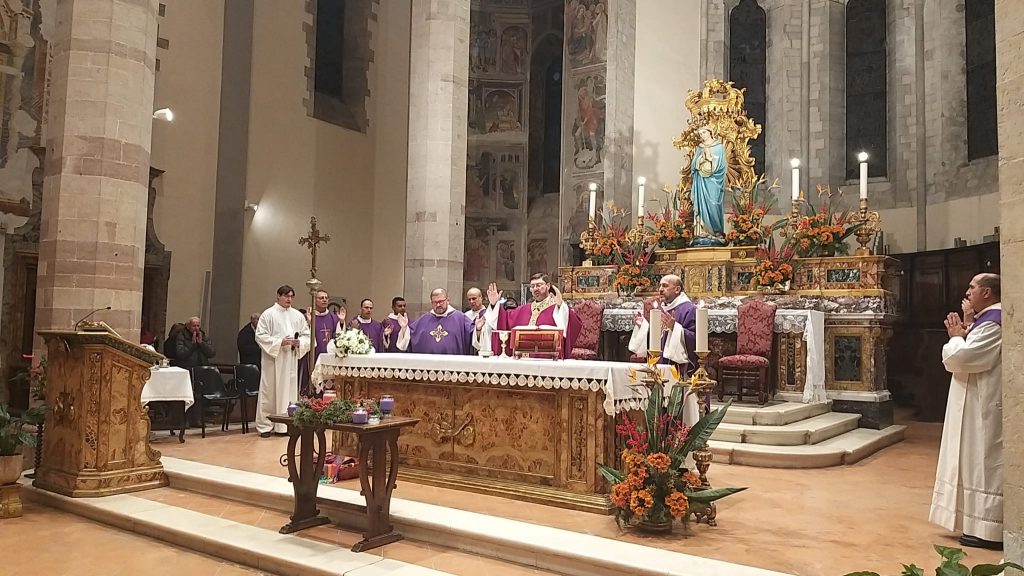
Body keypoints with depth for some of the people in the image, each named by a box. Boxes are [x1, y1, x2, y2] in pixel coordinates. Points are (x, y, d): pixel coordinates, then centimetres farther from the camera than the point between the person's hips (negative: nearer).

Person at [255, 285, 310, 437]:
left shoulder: (298, 315, 11)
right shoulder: (268, 314, -1)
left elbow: (306, 335, 13)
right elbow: (260, 335, -6)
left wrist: (299, 342, -8)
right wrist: (279, 342, -15)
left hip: (291, 360, 4)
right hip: (272, 359, -4)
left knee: (289, 390, 4)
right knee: (269, 391, -1)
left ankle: (285, 425, 12)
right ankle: (265, 425, 7)